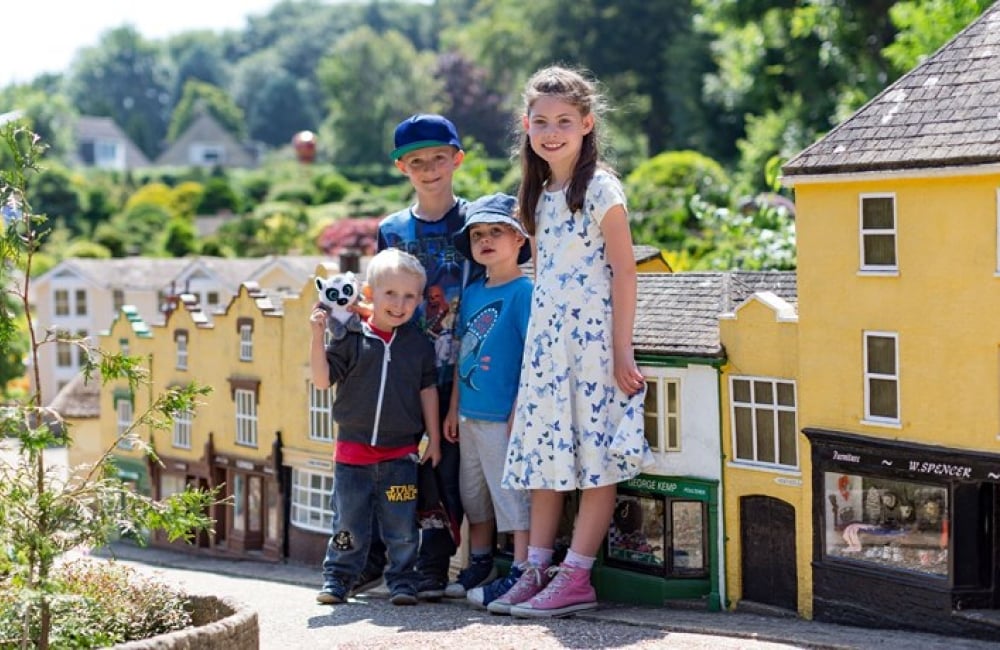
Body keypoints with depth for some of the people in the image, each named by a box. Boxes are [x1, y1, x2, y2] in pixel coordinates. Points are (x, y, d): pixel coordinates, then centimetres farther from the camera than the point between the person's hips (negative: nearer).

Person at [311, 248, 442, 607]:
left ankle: (402, 578, 17)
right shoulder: (351, 338, -4)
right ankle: (338, 577, 19)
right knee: (348, 523, 8)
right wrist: (318, 338, -17)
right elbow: (322, 380, -6)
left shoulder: (419, 344, 3)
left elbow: (428, 391, 9)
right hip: (353, 449, -1)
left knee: (401, 526, 5)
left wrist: (434, 439, 8)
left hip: (401, 453, 1)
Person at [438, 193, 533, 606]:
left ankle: (521, 573, -2)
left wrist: (520, 411, -18)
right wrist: (454, 407, 15)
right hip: (470, 415, 8)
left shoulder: (523, 292, -10)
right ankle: (479, 567, 28)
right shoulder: (471, 293, 12)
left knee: (512, 491, -5)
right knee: (474, 493, 16)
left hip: (504, 416, -8)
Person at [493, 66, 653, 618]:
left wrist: (621, 350, -15)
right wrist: (538, 334, 14)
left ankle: (576, 578, -2)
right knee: (543, 451, 7)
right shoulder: (539, 194, 14)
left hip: (592, 337, -7)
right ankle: (537, 569, 11)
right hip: (545, 339, 8)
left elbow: (623, 272, -11)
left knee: (595, 456, -3)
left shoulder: (600, 188, -8)